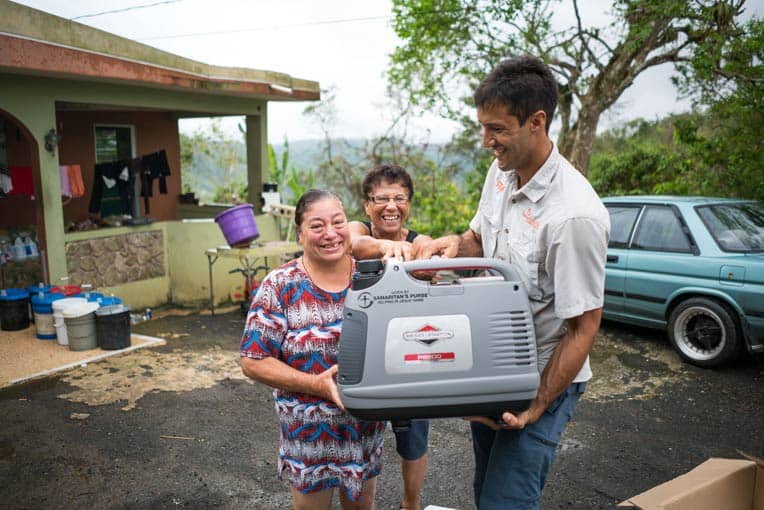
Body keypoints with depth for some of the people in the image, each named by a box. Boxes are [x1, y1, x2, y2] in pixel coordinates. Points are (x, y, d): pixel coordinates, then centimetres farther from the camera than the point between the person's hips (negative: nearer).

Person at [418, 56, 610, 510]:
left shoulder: (576, 214, -28)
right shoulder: (500, 171, -3)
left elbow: (584, 326, -22)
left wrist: (537, 407, -20)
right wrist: (456, 244, -9)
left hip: (543, 378, -7)